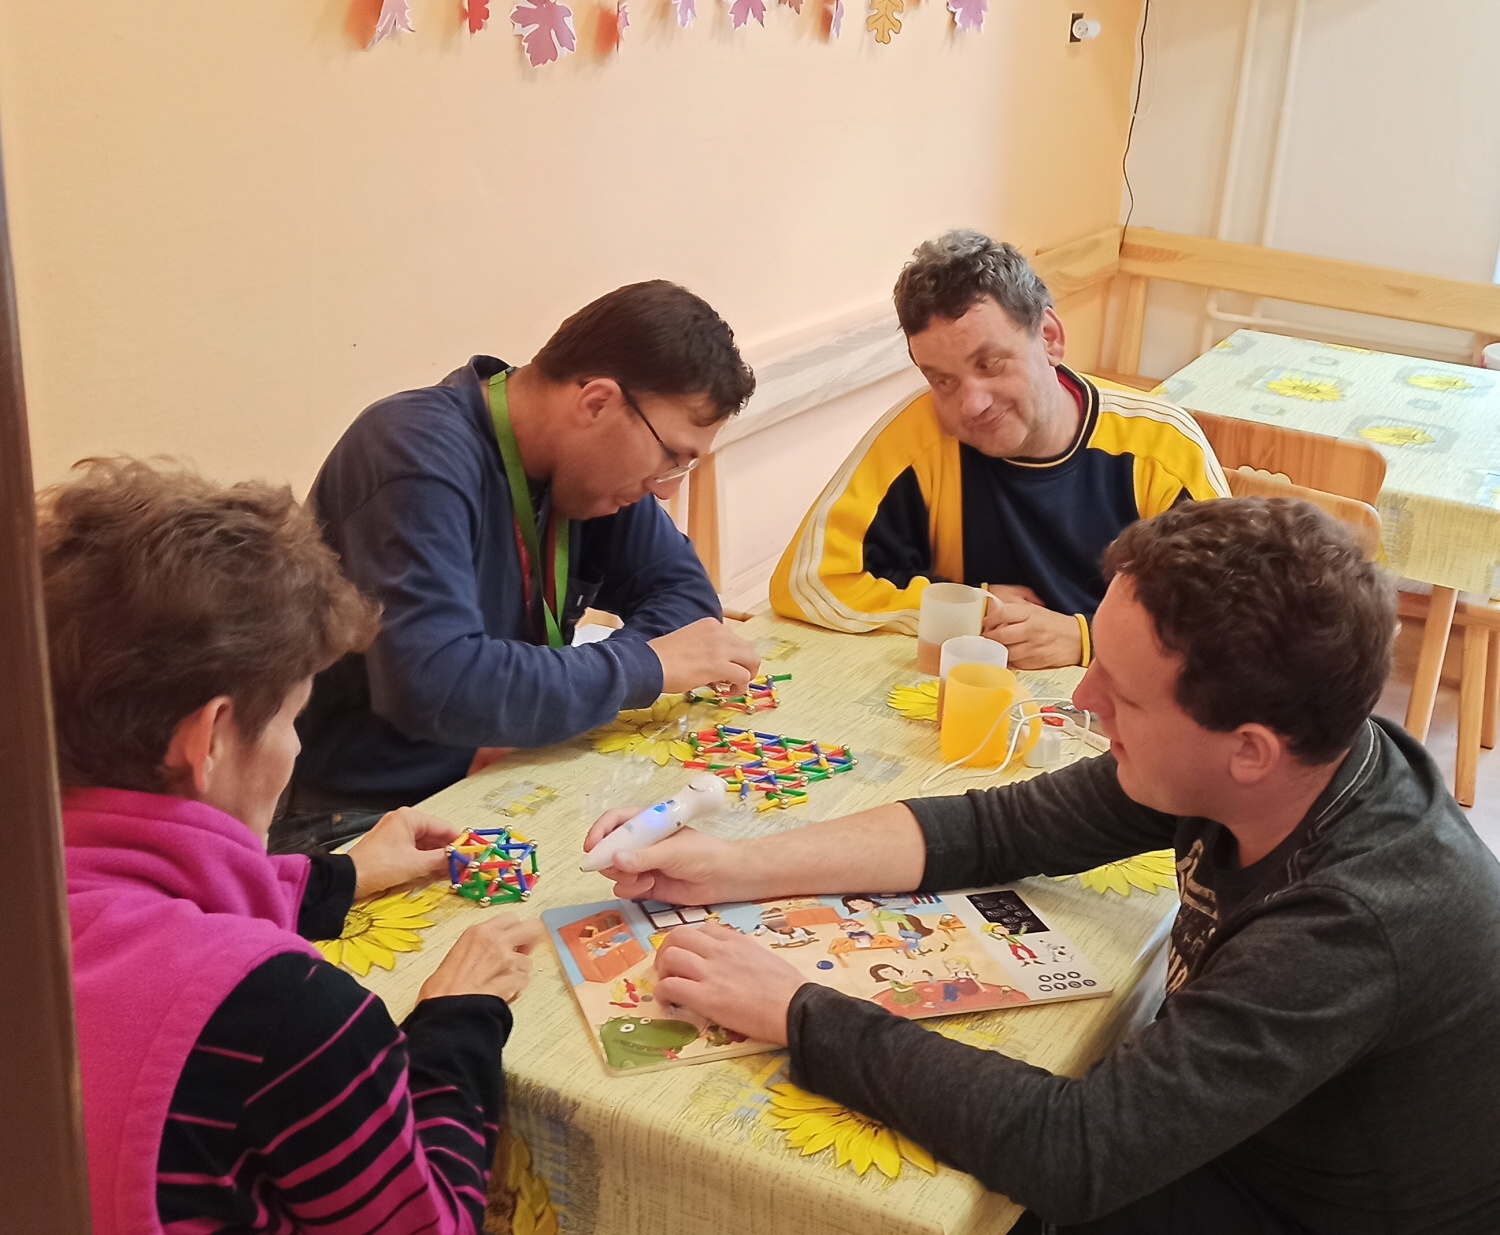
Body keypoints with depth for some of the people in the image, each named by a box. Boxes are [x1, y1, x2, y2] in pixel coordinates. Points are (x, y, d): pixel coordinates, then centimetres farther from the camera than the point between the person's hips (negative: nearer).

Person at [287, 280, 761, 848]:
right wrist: (644, 667, -22)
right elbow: (434, 683, -33)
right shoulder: (418, 455, -22)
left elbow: (681, 587, 7)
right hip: (359, 819, -8)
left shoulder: (588, 455, 3)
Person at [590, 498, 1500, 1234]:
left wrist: (795, 1014, -30)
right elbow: (1003, 829, -5)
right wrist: (734, 868, -10)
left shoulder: (1358, 923, -38)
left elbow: (1073, 1156, -37)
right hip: (1227, 1136, 6)